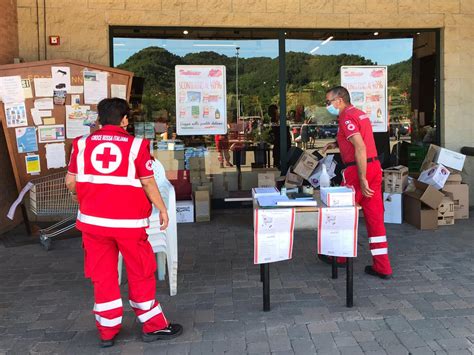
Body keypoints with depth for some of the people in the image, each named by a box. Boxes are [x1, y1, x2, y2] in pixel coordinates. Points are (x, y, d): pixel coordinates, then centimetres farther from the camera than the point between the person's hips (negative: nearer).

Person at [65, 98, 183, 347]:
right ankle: (153, 326, 23)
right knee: (141, 274, 11)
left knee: (102, 276, 13)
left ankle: (107, 331, 23)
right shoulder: (136, 145, -7)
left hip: (92, 220, 3)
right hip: (128, 221, -3)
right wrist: (162, 209, 7)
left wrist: (78, 195, 27)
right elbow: (148, 183, -5)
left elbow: (70, 182, 6)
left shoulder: (82, 144, 2)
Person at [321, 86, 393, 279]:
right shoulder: (360, 113, 18)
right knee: (375, 217, 7)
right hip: (374, 167, 9)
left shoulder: (347, 117, -12)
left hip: (358, 169, -9)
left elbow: (360, 148, -22)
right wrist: (336, 144, 26)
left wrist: (362, 180, -23)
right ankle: (382, 267, 8)